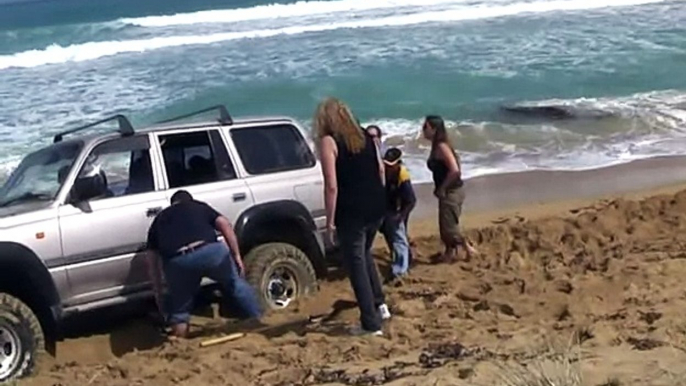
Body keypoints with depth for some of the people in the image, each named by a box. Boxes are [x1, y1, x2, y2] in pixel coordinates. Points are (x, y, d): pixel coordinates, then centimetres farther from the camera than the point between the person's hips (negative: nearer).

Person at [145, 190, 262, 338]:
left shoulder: (159, 219, 33)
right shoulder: (200, 206, 30)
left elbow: (152, 261, 30)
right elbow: (225, 225, 14)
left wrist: (158, 294, 35)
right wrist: (237, 256, 17)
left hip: (177, 262, 0)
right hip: (209, 251, 0)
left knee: (179, 309, 22)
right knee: (235, 282, 26)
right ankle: (259, 319, 32)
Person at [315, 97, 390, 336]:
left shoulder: (328, 141, -7)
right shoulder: (365, 136, 12)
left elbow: (332, 185, -13)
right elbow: (381, 171, 14)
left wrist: (330, 220, -7)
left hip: (351, 212, -7)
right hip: (376, 207, 7)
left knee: (356, 264, 3)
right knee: (364, 254, 28)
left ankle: (371, 324, 4)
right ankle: (379, 305, 30)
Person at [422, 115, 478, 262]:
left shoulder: (441, 147, -20)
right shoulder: (436, 146, 9)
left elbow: (455, 170, -29)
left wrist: (442, 188, -18)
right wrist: (440, 188, 9)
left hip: (451, 192, -10)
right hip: (448, 192, 10)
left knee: (448, 227, -2)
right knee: (446, 227, 16)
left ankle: (468, 249, 13)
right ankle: (450, 254, 26)